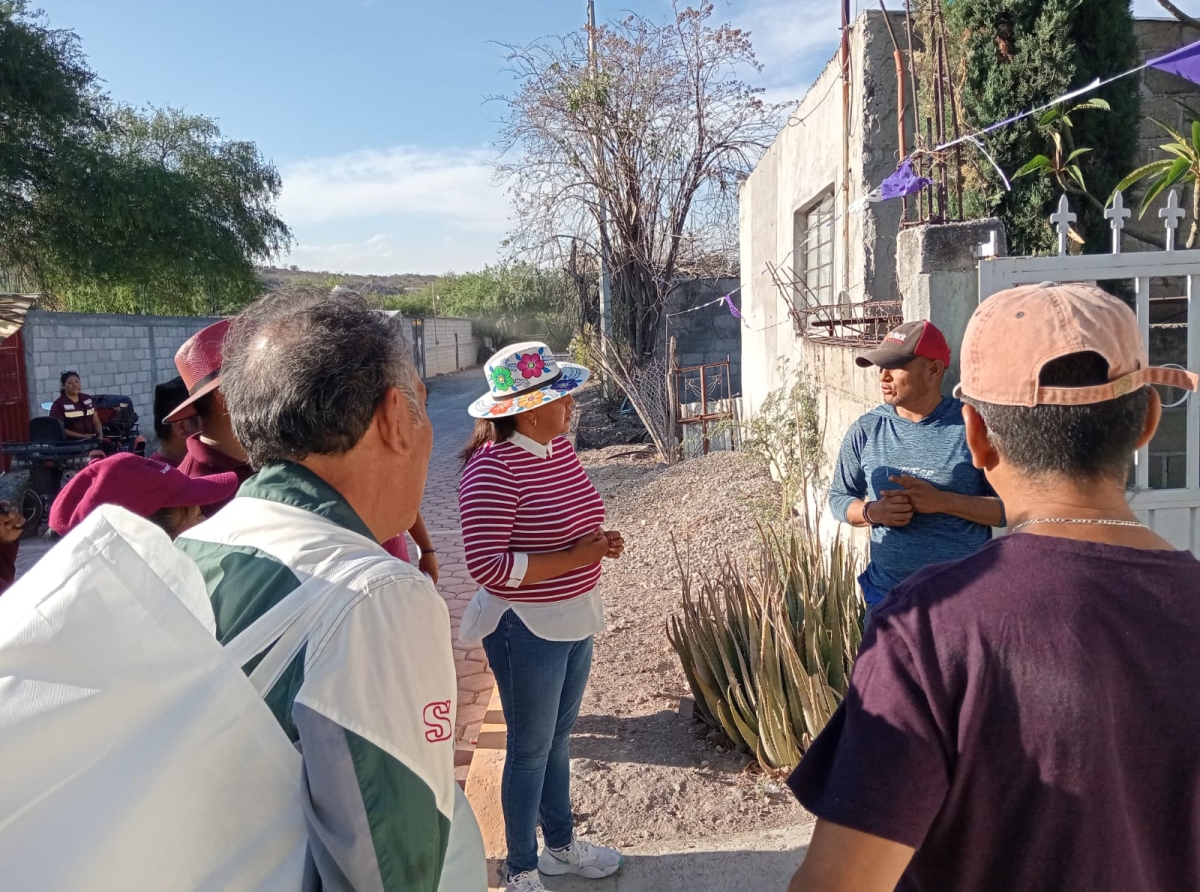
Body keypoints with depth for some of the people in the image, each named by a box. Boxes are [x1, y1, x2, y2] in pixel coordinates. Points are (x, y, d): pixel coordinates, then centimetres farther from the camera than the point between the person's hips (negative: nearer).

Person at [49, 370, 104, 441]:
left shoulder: (87, 399, 16)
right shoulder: (58, 404, 0)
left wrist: (100, 435, -2)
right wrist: (82, 436, -14)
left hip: (92, 440, 4)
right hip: (71, 442, -4)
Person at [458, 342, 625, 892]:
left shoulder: (560, 449, 2)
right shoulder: (491, 469, -22)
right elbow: (488, 565, -25)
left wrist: (598, 542, -4)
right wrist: (574, 558, -23)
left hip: (574, 619, 8)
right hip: (527, 630, -7)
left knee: (558, 738, 23)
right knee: (530, 749, 10)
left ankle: (561, 845, 44)